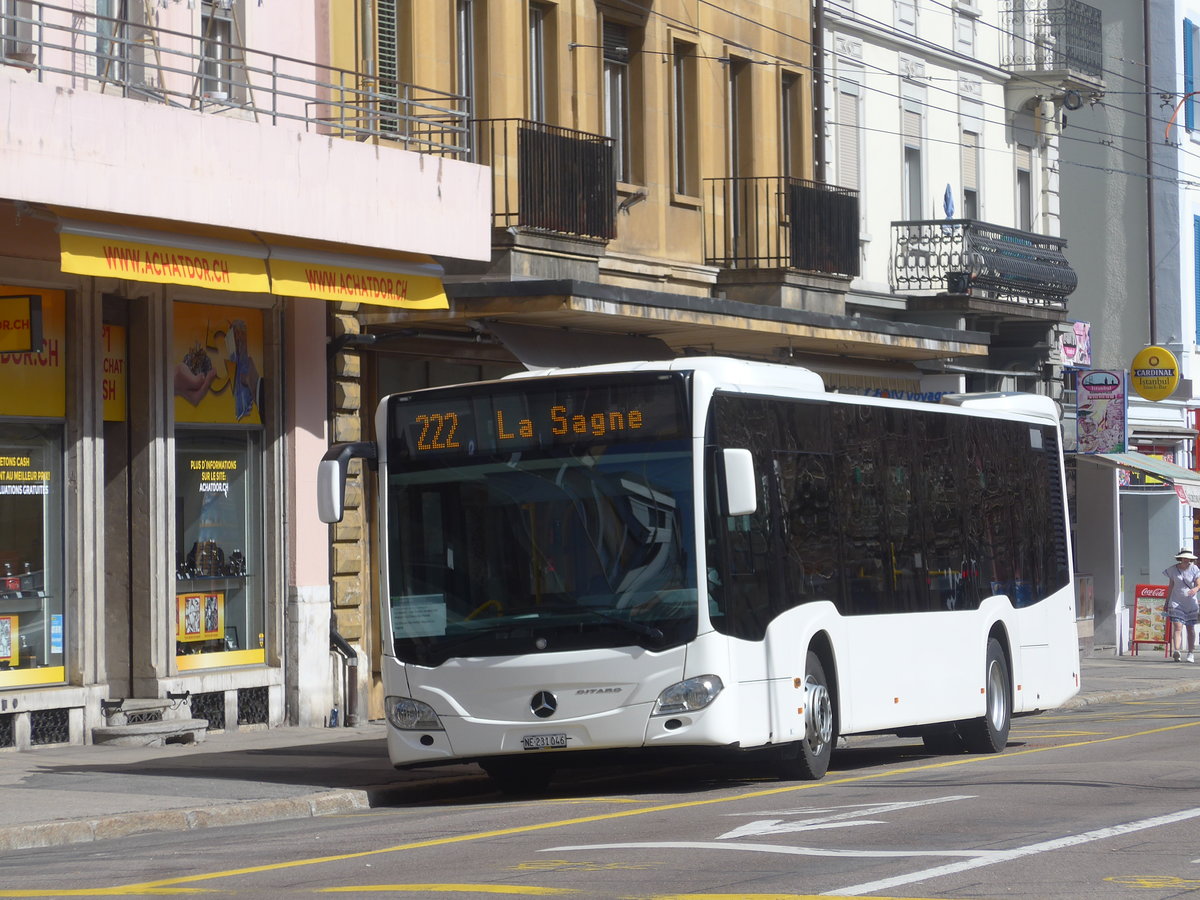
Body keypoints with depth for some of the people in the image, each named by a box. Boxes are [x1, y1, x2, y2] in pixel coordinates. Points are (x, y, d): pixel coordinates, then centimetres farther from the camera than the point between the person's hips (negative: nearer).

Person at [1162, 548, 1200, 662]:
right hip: (1176, 602, -1)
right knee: (1177, 627, -15)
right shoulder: (1173, 570, 1)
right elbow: (1171, 587, 9)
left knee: (1190, 628, 10)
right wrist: (1167, 603, 12)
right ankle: (1176, 651, -30)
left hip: (1190, 603, 1)